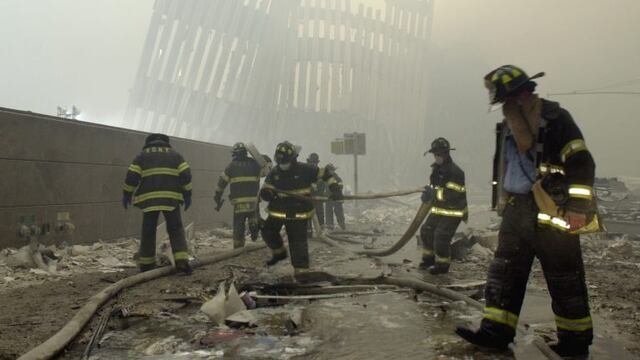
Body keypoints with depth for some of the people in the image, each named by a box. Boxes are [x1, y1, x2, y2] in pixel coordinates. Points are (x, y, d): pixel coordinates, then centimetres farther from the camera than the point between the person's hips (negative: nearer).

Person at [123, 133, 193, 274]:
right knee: (176, 230, 6)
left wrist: (126, 194, 14)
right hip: (171, 198, 0)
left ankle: (146, 264, 15)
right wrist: (187, 195, 8)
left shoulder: (142, 155, 13)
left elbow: (131, 177, 4)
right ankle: (182, 261, -7)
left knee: (148, 232, 11)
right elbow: (186, 175, 3)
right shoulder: (175, 154, 14)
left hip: (149, 199, 0)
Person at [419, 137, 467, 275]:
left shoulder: (455, 172, -22)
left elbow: (454, 194, -29)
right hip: (438, 209, 9)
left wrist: (433, 193, -29)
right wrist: (428, 193, -1)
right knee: (426, 231, 12)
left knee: (441, 236, -10)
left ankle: (442, 265, 8)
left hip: (453, 211, -9)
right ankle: (429, 258, 30)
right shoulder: (437, 168, 7)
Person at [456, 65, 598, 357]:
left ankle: (576, 338, 21)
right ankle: (496, 330, 15)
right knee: (504, 270, 7)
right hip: (516, 210, 8)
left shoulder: (554, 119, -11)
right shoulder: (509, 124, 13)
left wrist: (577, 209, -19)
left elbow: (582, 165, -16)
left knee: (564, 279, 5)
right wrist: (503, 202, 24)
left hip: (550, 212, -7)